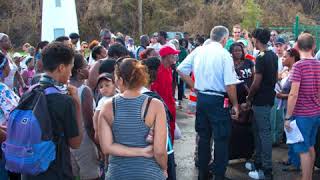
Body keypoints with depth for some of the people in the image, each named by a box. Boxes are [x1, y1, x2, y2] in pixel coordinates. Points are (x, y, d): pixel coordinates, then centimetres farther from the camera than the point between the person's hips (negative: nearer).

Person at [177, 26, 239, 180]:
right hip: (218, 100, -6)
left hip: (201, 98, 6)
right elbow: (230, 85, -17)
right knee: (221, 138, 6)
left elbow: (181, 70, 7)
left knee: (203, 136, 17)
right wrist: (235, 105, -5)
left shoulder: (198, 51, 2)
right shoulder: (224, 54, -13)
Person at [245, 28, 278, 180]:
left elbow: (256, 83, -19)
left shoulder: (261, 58, -18)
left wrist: (249, 99, -6)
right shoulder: (274, 56, 9)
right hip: (269, 98, 9)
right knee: (258, 131, 18)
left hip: (261, 101, -9)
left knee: (264, 133, -3)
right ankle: (258, 162, 28)